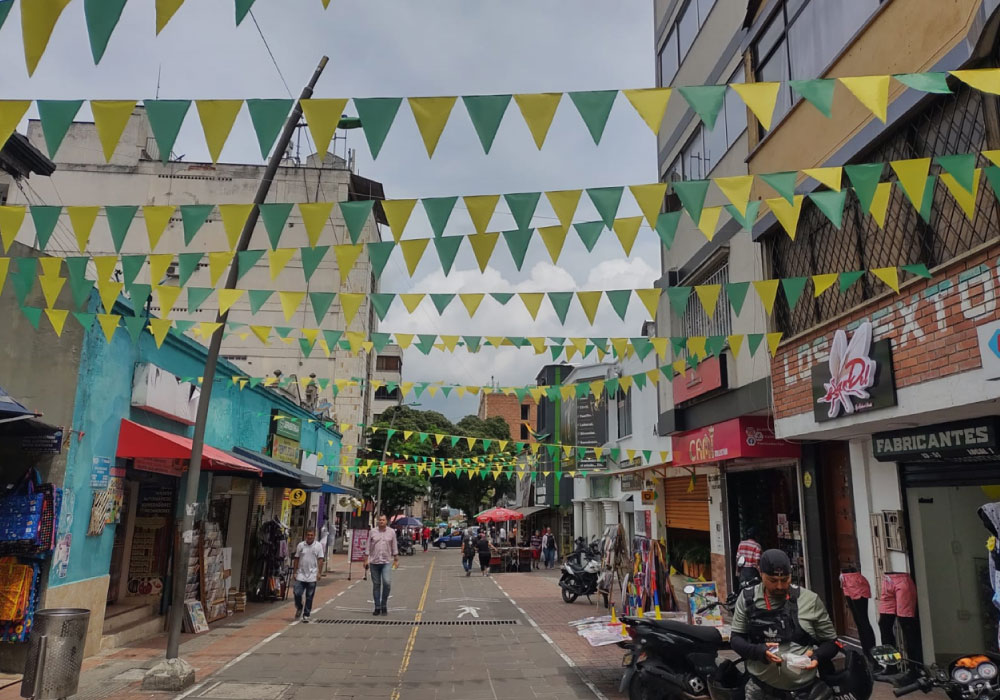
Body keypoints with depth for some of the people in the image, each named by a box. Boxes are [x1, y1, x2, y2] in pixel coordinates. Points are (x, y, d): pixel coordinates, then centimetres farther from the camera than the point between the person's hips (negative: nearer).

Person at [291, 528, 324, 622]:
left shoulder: (318, 546, -1)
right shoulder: (300, 545, 4)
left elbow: (320, 560, -1)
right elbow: (296, 559, 9)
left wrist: (319, 572, -8)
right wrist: (295, 572, 5)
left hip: (312, 576, -1)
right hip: (301, 575, 1)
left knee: (309, 597, 4)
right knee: (297, 593, -5)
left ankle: (306, 615, 15)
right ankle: (299, 608, 23)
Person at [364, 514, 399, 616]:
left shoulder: (391, 532, 5)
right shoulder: (372, 532, 4)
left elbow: (394, 547, 11)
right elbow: (368, 547, 6)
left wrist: (396, 559, 9)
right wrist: (366, 560, 1)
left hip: (386, 562, -1)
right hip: (374, 562, 1)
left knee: (387, 582, -14)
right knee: (376, 585, 5)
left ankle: (384, 605, 3)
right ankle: (377, 607, 14)